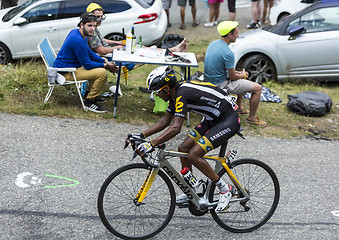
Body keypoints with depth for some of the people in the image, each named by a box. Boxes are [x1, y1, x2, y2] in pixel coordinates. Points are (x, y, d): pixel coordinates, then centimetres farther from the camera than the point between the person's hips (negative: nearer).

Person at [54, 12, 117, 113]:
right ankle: (89, 101, -10)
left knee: (101, 64, 21)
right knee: (102, 73, -24)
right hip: (66, 73, -11)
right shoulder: (78, 40, -26)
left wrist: (105, 62, 3)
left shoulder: (77, 33, 6)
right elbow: (87, 65, -22)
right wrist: (106, 66, -11)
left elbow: (90, 53, 15)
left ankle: (89, 93, 26)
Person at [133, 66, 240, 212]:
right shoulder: (176, 93, 4)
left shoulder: (182, 94, -25)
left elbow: (176, 128, -33)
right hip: (213, 119, 10)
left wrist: (151, 144, -36)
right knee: (183, 148, 5)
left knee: (193, 155, -19)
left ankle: (225, 189, -3)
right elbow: (165, 121, 14)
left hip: (229, 121, -10)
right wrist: (142, 136, 7)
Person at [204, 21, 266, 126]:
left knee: (241, 81, 34)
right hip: (221, 85, -10)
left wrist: (236, 72, 13)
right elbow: (232, 77, -18)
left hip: (210, 80, 10)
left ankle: (239, 108, 42)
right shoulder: (228, 53, -27)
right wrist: (243, 75, 4)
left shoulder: (213, 43, 1)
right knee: (258, 88, -3)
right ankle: (251, 118, 9)